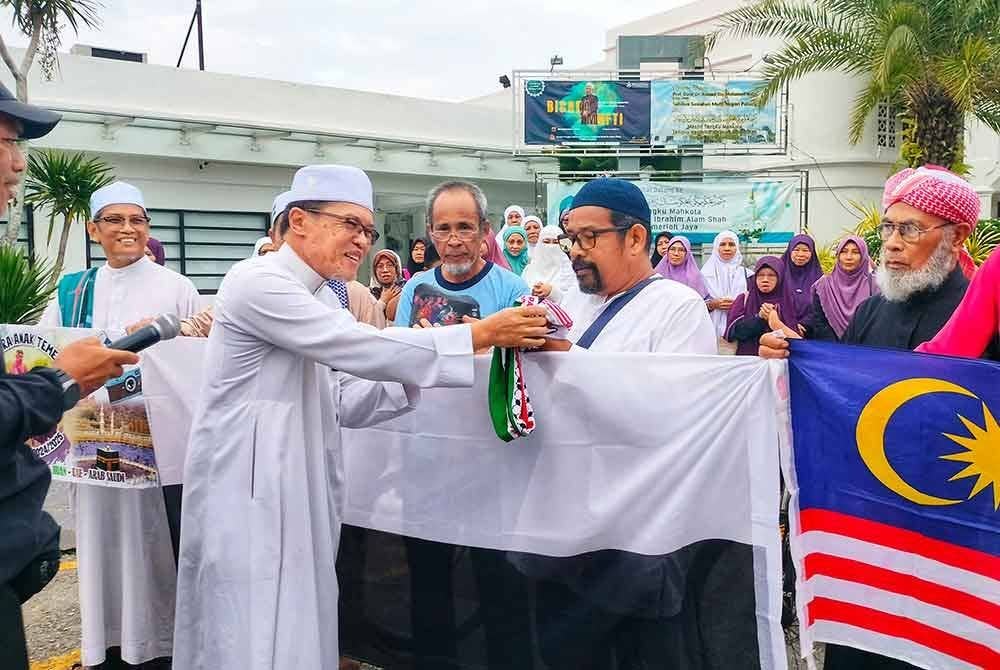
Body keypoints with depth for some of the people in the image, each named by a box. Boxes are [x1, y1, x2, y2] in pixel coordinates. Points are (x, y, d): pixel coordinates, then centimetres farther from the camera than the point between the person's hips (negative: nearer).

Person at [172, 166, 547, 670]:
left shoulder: (322, 301, 14)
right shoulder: (258, 282, -15)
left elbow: (342, 403, 10)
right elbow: (365, 348, -23)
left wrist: (415, 378, -3)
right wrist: (481, 335, -22)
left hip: (299, 493, 9)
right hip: (249, 495, -8)